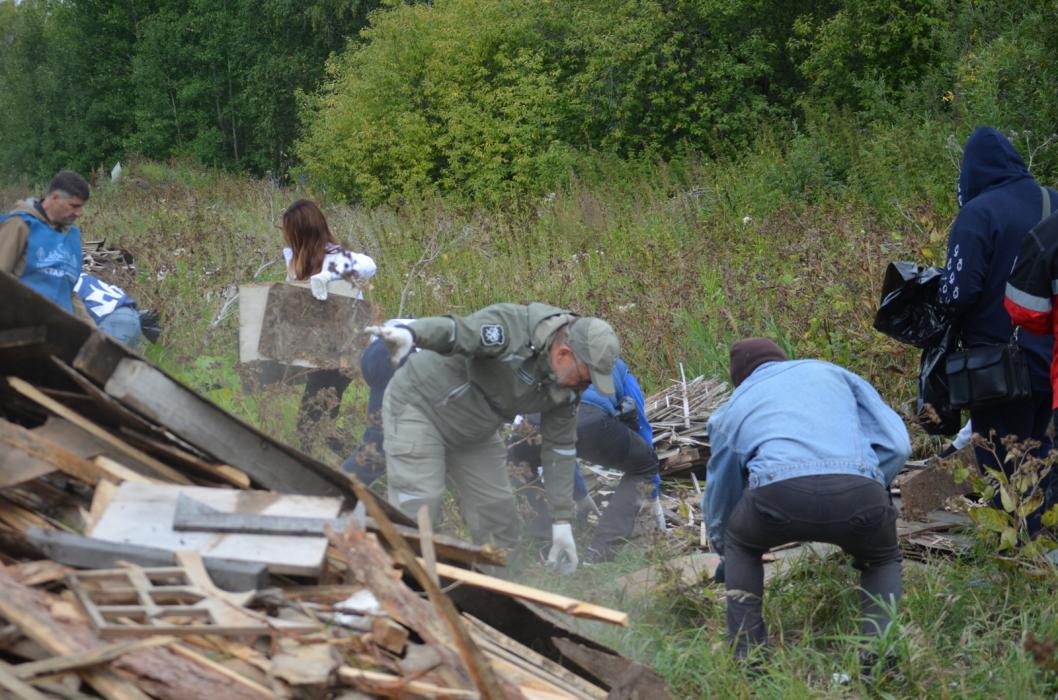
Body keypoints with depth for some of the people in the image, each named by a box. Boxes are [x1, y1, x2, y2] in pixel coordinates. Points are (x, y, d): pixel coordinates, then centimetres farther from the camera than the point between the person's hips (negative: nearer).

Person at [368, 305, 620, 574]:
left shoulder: (567, 383, -8)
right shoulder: (509, 328, -32)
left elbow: (560, 448, 0)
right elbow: (450, 331, -48)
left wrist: (562, 522, -2)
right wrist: (408, 334, -71)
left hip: (474, 435, 7)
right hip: (420, 406, -7)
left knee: (500, 522, 3)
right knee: (416, 512, -18)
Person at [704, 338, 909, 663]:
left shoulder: (732, 408, 35)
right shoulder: (830, 372, 34)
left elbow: (719, 494, 47)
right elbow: (896, 444, 24)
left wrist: (724, 557, 65)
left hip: (778, 493, 0)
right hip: (860, 493, 1)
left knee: (740, 547, 34)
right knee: (882, 560, 34)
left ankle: (747, 652, 20)